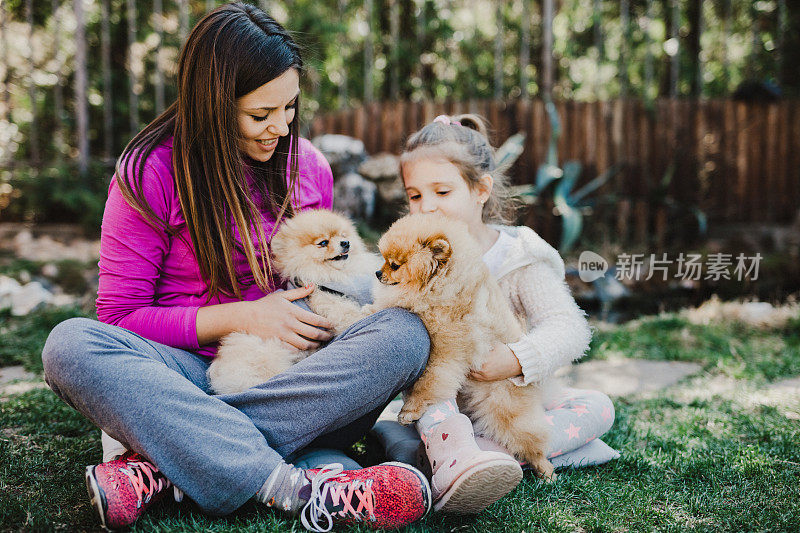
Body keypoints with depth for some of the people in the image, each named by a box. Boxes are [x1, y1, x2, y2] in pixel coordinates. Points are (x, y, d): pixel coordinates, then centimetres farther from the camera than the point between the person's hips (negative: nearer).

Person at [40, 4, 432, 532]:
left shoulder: (309, 167, 7)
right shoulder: (150, 173, -5)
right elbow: (120, 318, -5)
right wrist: (243, 317, -14)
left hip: (294, 379, 3)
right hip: (193, 376, -2)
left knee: (405, 332, -26)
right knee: (70, 344, -31)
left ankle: (164, 465, -32)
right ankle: (297, 487, -43)